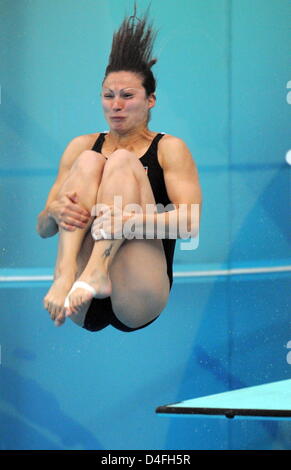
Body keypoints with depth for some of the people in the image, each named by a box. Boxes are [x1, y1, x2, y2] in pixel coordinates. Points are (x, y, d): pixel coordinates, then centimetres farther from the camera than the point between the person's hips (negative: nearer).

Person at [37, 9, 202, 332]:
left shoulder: (169, 149, 10)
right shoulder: (82, 146, 18)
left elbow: (191, 222, -7)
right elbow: (42, 229, 13)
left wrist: (133, 219, -27)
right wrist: (55, 211, -13)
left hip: (137, 303, -2)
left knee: (122, 161, -13)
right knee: (88, 161, -11)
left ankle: (97, 270, -38)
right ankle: (65, 276, -35)